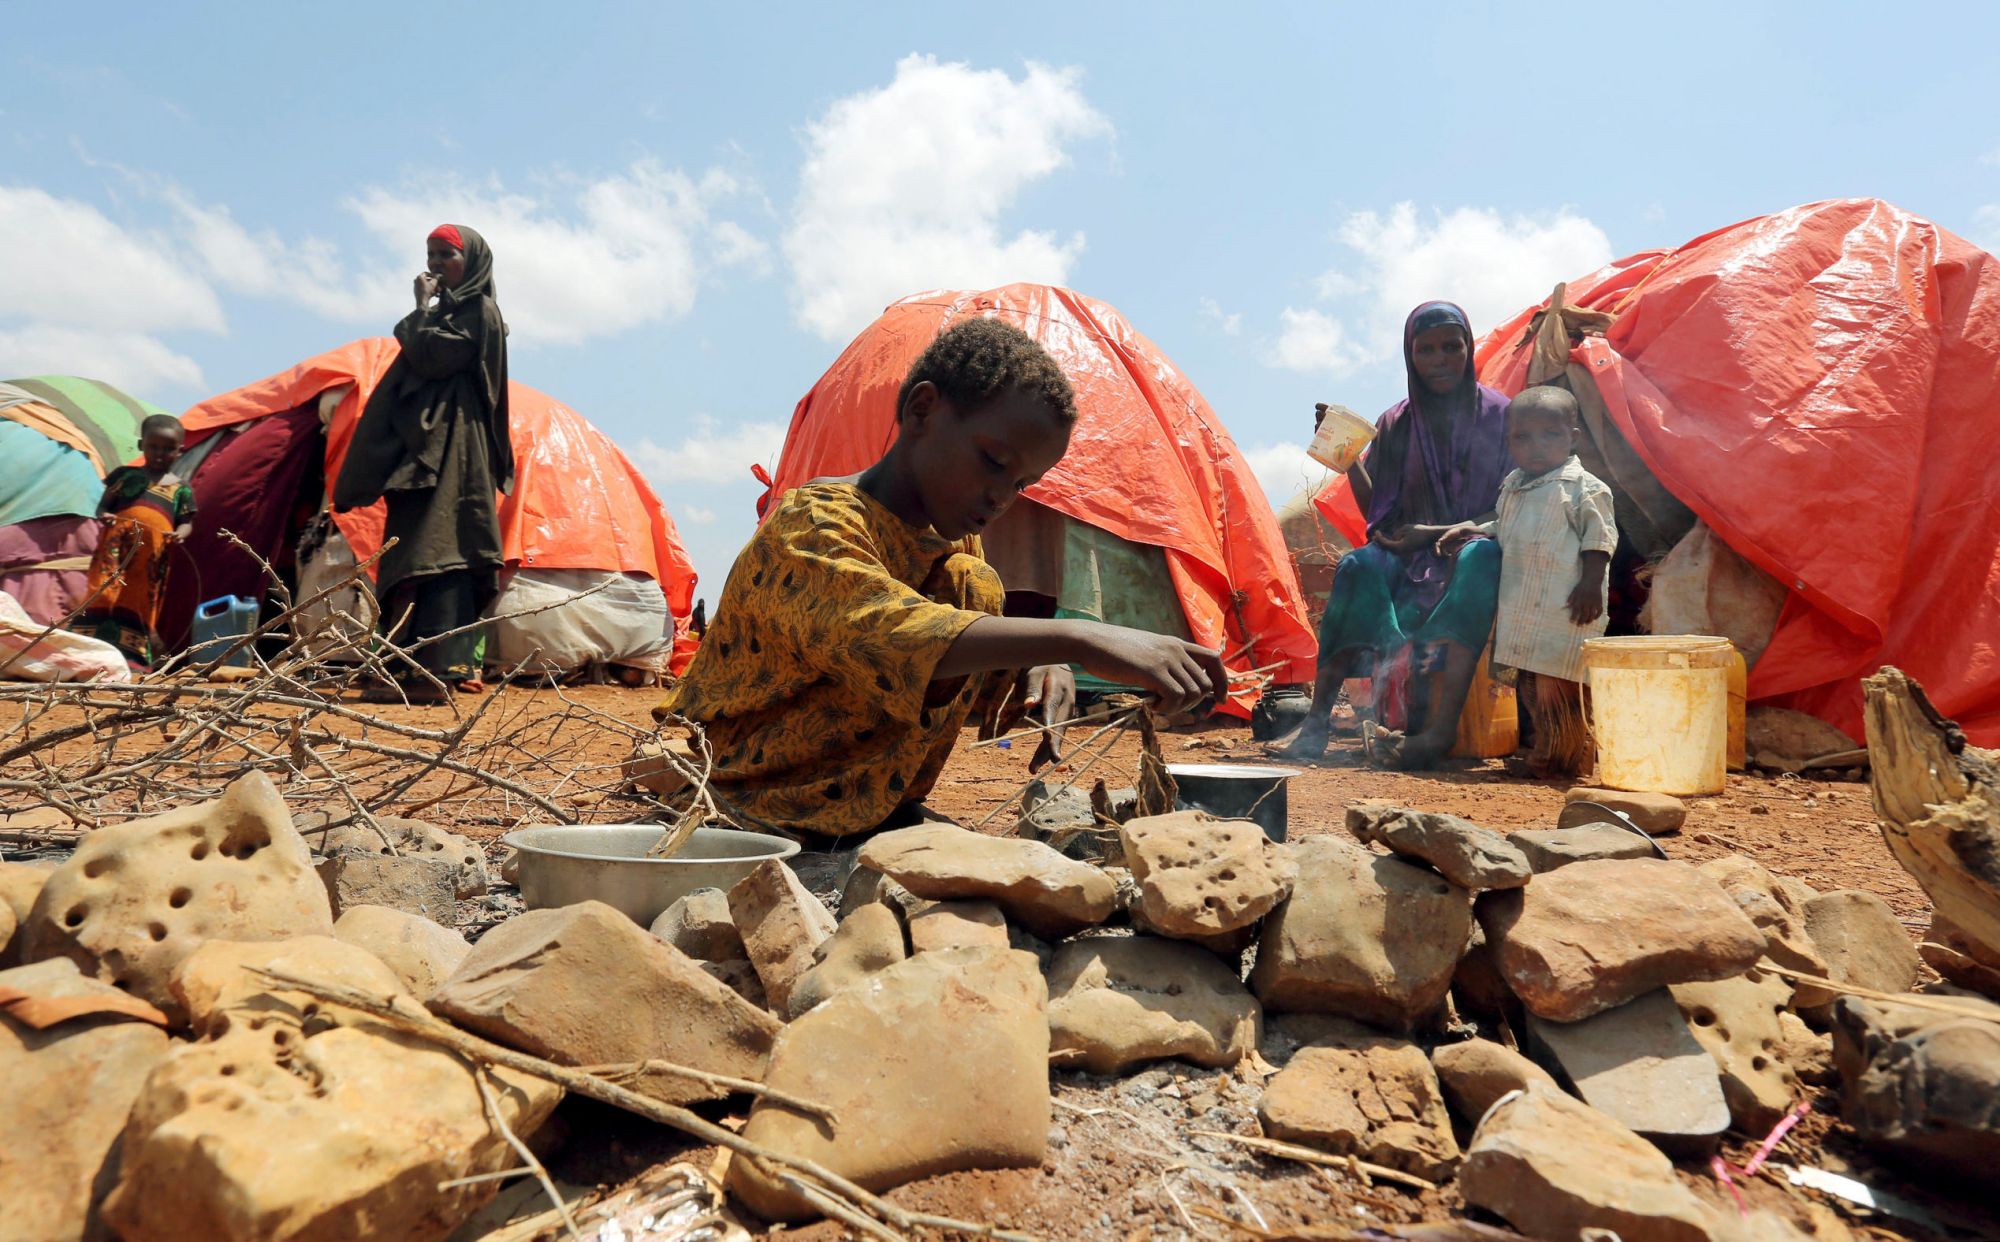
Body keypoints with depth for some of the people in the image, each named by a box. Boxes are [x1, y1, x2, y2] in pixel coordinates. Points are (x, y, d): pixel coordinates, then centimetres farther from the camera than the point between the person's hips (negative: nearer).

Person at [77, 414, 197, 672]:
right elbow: (103, 505, 15)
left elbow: (186, 522, 12)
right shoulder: (125, 475, 14)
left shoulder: (180, 488, 14)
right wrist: (103, 515, -9)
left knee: (141, 610, 2)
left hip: (152, 559, 0)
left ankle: (133, 662, 5)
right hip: (115, 552, 0)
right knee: (102, 601, -7)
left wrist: (180, 535, -12)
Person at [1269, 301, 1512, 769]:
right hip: (1414, 559, 2)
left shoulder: (1499, 415, 3)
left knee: (1479, 556, -38)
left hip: (1474, 550, -2)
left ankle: (1438, 730, -48)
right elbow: (1379, 517, 8)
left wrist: (1438, 532, -15)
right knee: (1359, 564, -30)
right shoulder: (1395, 424, 10)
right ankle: (1317, 720, -37)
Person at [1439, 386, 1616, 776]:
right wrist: (1474, 531, 13)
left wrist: (1591, 583, -15)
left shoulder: (1583, 487, -5)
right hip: (1521, 610, 7)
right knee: (1530, 685, 12)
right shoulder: (1511, 487, 16)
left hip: (1565, 610, -7)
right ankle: (1545, 748, 24)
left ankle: (1565, 757, 6)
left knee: (1559, 685, -6)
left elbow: (1599, 538, -8)